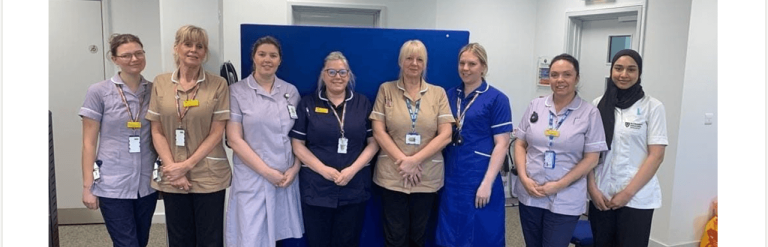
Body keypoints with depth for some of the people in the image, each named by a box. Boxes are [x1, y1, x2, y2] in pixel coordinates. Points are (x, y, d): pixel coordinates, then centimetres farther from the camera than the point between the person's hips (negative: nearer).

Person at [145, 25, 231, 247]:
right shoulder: (160, 83, 4)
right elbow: (157, 132, 3)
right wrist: (174, 169, -8)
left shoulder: (218, 84, -4)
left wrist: (187, 165, -12)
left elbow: (216, 133, -6)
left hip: (209, 177, -2)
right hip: (172, 178, 2)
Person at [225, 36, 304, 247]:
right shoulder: (237, 91, -3)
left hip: (286, 178, 3)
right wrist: (267, 172, -12)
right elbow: (235, 140, -7)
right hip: (252, 180, -3)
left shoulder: (291, 92, 8)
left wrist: (295, 169, -4)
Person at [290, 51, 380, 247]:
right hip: (316, 188, -1)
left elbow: (374, 142, 3)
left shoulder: (363, 103, 6)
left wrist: (353, 169, -11)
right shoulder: (308, 104, 3)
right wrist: (324, 169, -13)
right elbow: (298, 145, 0)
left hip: (354, 189, 1)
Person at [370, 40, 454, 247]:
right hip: (392, 176, -1)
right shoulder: (386, 90, 3)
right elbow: (378, 132, -3)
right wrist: (403, 161, -12)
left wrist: (415, 160, -13)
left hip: (427, 177, 1)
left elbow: (445, 135, -3)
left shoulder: (438, 93, 4)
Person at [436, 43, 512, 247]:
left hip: (479, 179, -4)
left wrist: (487, 183, -15)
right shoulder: (450, 95, 8)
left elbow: (502, 144, -10)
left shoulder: (496, 99, -6)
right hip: (451, 178, 4)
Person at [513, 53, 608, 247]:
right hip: (530, 195, 3)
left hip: (565, 200, -3)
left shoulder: (590, 113, -4)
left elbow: (591, 158, -6)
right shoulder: (535, 105, 5)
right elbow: (520, 144, 7)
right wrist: (524, 178, -7)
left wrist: (559, 185, -13)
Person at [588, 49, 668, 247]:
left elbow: (656, 155, -7)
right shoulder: (598, 104, 5)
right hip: (601, 195, 3)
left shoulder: (653, 107, -4)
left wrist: (628, 192, -11)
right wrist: (592, 187, -4)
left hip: (637, 198, -3)